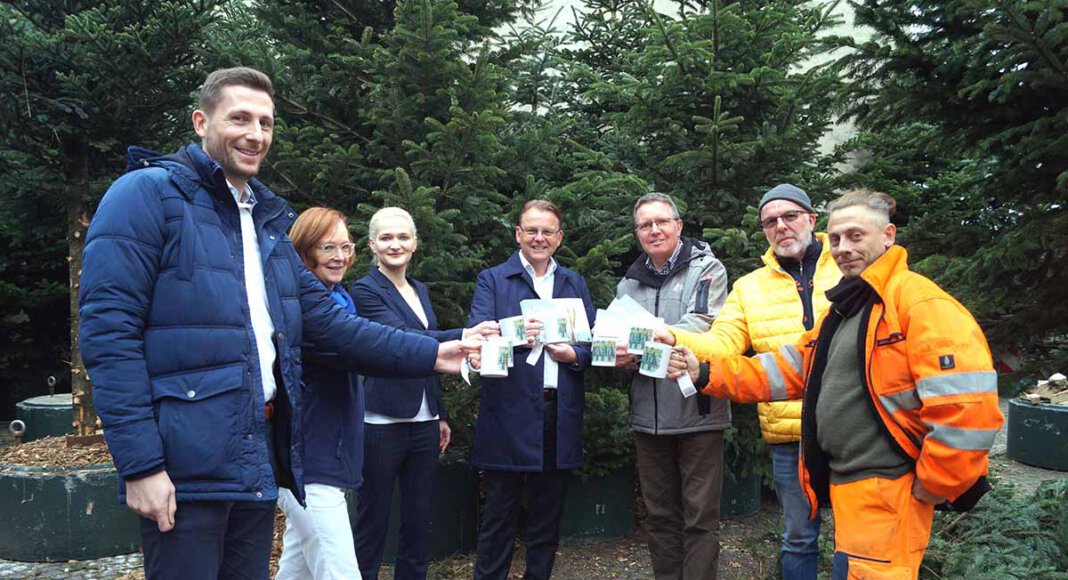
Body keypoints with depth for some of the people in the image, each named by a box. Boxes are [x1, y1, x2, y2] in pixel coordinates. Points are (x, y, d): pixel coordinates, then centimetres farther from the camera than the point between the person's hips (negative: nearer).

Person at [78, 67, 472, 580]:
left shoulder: (268, 220, 17)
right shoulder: (147, 195, -6)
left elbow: (330, 322, 12)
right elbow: (109, 332, -14)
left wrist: (429, 354, 2)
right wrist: (140, 464, -19)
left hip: (260, 460, 7)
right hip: (185, 466, -7)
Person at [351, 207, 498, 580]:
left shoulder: (420, 290, 15)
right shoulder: (366, 290, -7)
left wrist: (441, 416, 18)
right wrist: (464, 336, -34)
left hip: (424, 422, 7)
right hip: (383, 422, -7)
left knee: (418, 523, 12)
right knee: (372, 524, 2)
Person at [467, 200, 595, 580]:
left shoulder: (575, 284, 15)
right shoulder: (492, 280, 4)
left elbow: (593, 342, 10)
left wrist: (573, 354, -11)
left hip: (560, 416, 4)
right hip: (509, 416, -3)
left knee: (548, 516, 13)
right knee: (500, 515, 5)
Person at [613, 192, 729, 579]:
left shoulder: (707, 269, -3)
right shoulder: (629, 283, 12)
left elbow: (703, 325, -17)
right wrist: (619, 355, -15)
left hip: (697, 412, -5)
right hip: (648, 415, 5)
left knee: (700, 517, 4)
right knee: (659, 515, 15)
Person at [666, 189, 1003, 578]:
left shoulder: (917, 300, -15)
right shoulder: (843, 310, 16)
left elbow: (966, 402, -23)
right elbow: (784, 370, 12)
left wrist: (933, 485, -16)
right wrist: (706, 372, 0)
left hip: (885, 490, -9)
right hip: (844, 483, 9)